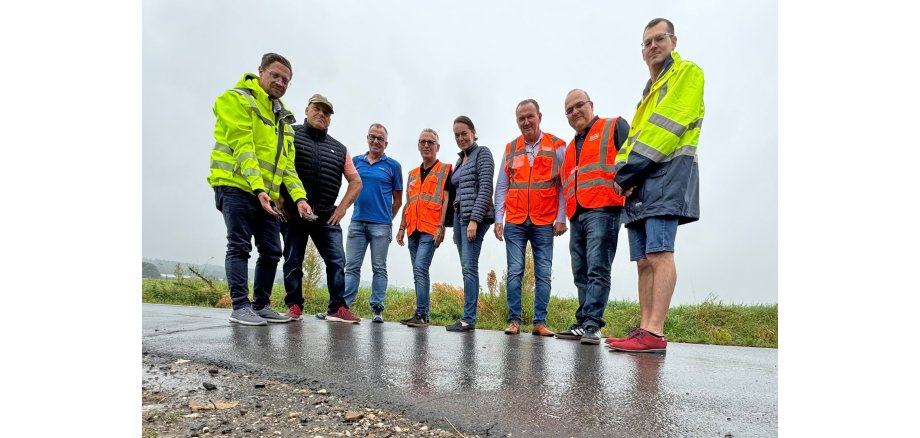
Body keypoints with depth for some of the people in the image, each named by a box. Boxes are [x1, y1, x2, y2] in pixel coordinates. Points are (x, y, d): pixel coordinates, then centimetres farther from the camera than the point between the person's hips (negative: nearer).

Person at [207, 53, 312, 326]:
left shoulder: (282, 116, 19)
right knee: (240, 247, -6)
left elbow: (287, 161, 13)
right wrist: (258, 188, -25)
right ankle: (241, 306, 0)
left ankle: (260, 305, 16)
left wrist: (299, 196, -1)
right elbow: (243, 148, -15)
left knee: (271, 252, 5)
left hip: (267, 194, 7)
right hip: (236, 187, -7)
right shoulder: (237, 99, -2)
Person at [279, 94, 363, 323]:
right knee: (293, 261, 4)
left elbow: (356, 182, 17)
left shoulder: (339, 149, 16)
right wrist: (279, 199, -9)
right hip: (293, 212, -2)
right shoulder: (290, 135, 5)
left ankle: (338, 308, 3)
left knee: (337, 261, -3)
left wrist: (342, 208, 6)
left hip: (326, 216, 3)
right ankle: (294, 307, 15)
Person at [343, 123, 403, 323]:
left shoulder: (393, 165, 4)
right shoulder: (356, 161, 11)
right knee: (351, 267, 3)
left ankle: (377, 308, 8)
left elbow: (398, 199, 7)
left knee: (379, 268, 3)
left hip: (381, 225, -2)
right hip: (357, 222, 3)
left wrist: (387, 219, 8)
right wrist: (359, 209, 13)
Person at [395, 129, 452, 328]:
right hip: (413, 230, 7)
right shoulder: (413, 174, 22)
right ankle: (421, 315, 14)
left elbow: (446, 200, -5)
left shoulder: (445, 170, 3)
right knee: (419, 272, 8)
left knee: (420, 268, -18)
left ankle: (421, 314, -13)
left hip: (431, 230, -6)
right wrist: (402, 228, 15)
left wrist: (441, 226, -14)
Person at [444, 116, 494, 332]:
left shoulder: (482, 153, 0)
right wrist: (455, 223, 18)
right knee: (467, 268, 5)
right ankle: (468, 318, 7)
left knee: (469, 266, -14)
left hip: (474, 216, -8)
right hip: (459, 216, 8)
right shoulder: (460, 160, 23)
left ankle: (469, 319, -12)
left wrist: (474, 219, -19)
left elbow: (485, 188, -11)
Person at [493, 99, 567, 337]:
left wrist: (561, 218, -6)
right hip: (514, 222, 2)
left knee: (543, 274, 2)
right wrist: (498, 219, 3)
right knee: (514, 272, 1)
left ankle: (540, 322, 10)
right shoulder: (510, 149, 11)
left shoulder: (557, 146, 4)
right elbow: (501, 187, 11)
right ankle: (514, 321, 8)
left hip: (544, 223, -1)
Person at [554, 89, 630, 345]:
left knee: (597, 270, -12)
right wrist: (567, 212, 17)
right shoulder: (571, 147, 28)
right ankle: (583, 325, 12)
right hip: (577, 216, 7)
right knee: (581, 274, 7)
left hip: (603, 211, -7)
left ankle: (591, 324, -11)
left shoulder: (614, 127, 9)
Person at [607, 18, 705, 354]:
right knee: (643, 260, 3)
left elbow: (666, 126, -10)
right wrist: (622, 171, -1)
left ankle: (655, 334, -20)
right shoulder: (649, 92, 30)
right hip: (641, 184, 9)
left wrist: (627, 171, -12)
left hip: (667, 175, -8)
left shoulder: (687, 73, 5)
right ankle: (644, 330, 5)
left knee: (659, 253, -18)